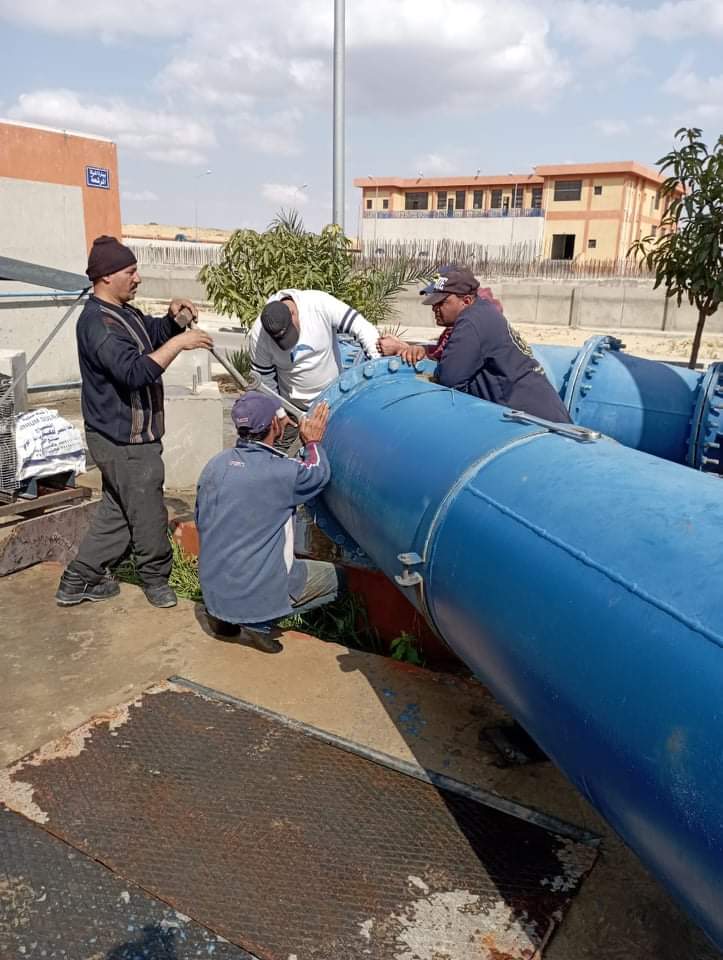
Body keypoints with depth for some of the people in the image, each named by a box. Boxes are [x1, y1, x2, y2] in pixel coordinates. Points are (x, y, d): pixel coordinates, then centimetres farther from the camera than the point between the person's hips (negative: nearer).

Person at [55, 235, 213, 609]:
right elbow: (135, 372, -33)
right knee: (148, 513, 5)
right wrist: (178, 343, -29)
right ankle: (155, 579, 25)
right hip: (125, 441, -10)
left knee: (117, 510, 19)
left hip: (126, 437, 10)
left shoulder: (123, 312, 10)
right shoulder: (97, 323, -22)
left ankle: (78, 580, 28)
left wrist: (174, 318, 1)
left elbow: (153, 332, 23)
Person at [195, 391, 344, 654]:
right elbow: (319, 473, 2)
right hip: (258, 589, -7)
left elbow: (201, 519, 9)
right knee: (334, 578, 12)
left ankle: (224, 616, 14)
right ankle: (259, 621, -1)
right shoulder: (280, 472, -19)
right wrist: (313, 442, 20)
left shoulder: (215, 464, -1)